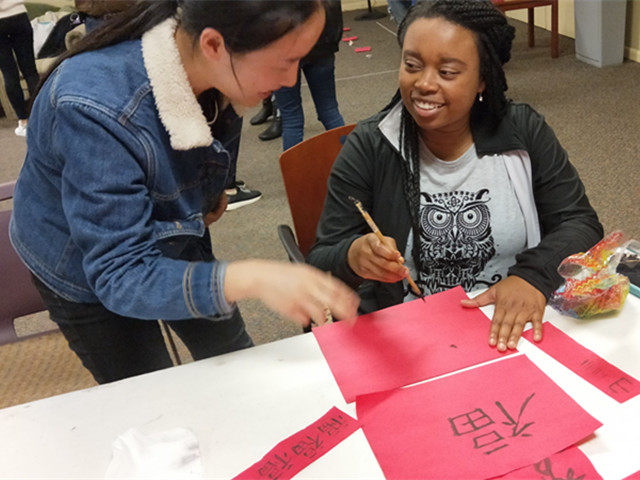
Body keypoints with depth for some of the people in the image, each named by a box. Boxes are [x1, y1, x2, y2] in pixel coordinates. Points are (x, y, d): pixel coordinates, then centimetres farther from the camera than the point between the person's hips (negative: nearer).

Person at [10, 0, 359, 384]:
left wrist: (210, 189, -10)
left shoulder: (203, 65, -20)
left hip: (172, 239, 5)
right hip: (90, 276, -5)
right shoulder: (97, 110, -40)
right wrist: (250, 279, -53)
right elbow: (120, 277, -40)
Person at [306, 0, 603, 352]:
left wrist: (533, 275, -20)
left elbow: (581, 225, 1)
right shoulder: (368, 148, -7)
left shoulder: (525, 132, -2)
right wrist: (354, 257, -30)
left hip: (513, 331, -2)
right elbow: (321, 264, -7)